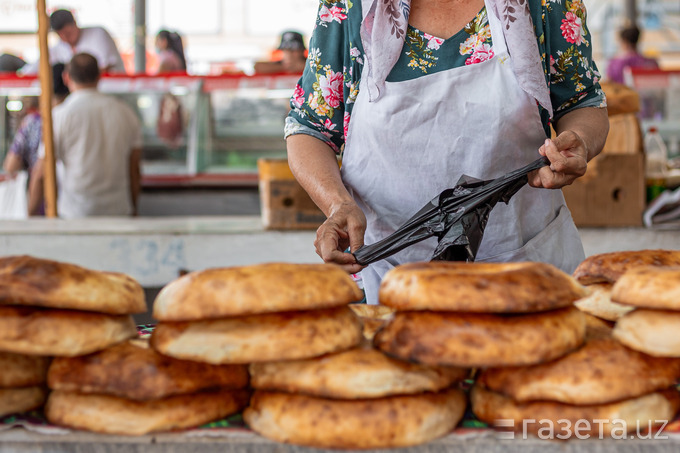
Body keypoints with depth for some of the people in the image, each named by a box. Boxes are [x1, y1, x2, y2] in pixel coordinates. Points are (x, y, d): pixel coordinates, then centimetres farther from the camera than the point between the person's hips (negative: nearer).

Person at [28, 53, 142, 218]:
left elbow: (41, 174, -3)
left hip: (75, 212, -3)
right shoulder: (126, 112, 6)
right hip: (120, 210, 4)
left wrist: (30, 213, 10)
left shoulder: (59, 115, -5)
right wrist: (133, 210, 24)